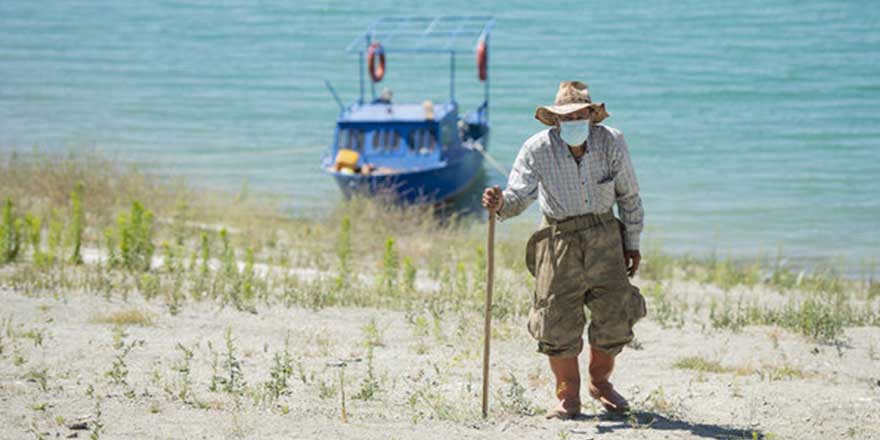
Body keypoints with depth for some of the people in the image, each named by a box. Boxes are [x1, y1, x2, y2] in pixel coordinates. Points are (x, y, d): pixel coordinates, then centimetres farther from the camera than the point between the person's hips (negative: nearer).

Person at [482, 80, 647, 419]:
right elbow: (519, 196, -18)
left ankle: (600, 382, 29)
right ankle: (569, 397, 16)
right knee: (558, 323, -3)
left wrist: (632, 243, 8)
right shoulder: (537, 150, -14)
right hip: (559, 239, -1)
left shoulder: (611, 143, -10)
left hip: (604, 236, 1)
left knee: (614, 318, 2)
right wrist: (499, 204, -41)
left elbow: (629, 196, 3)